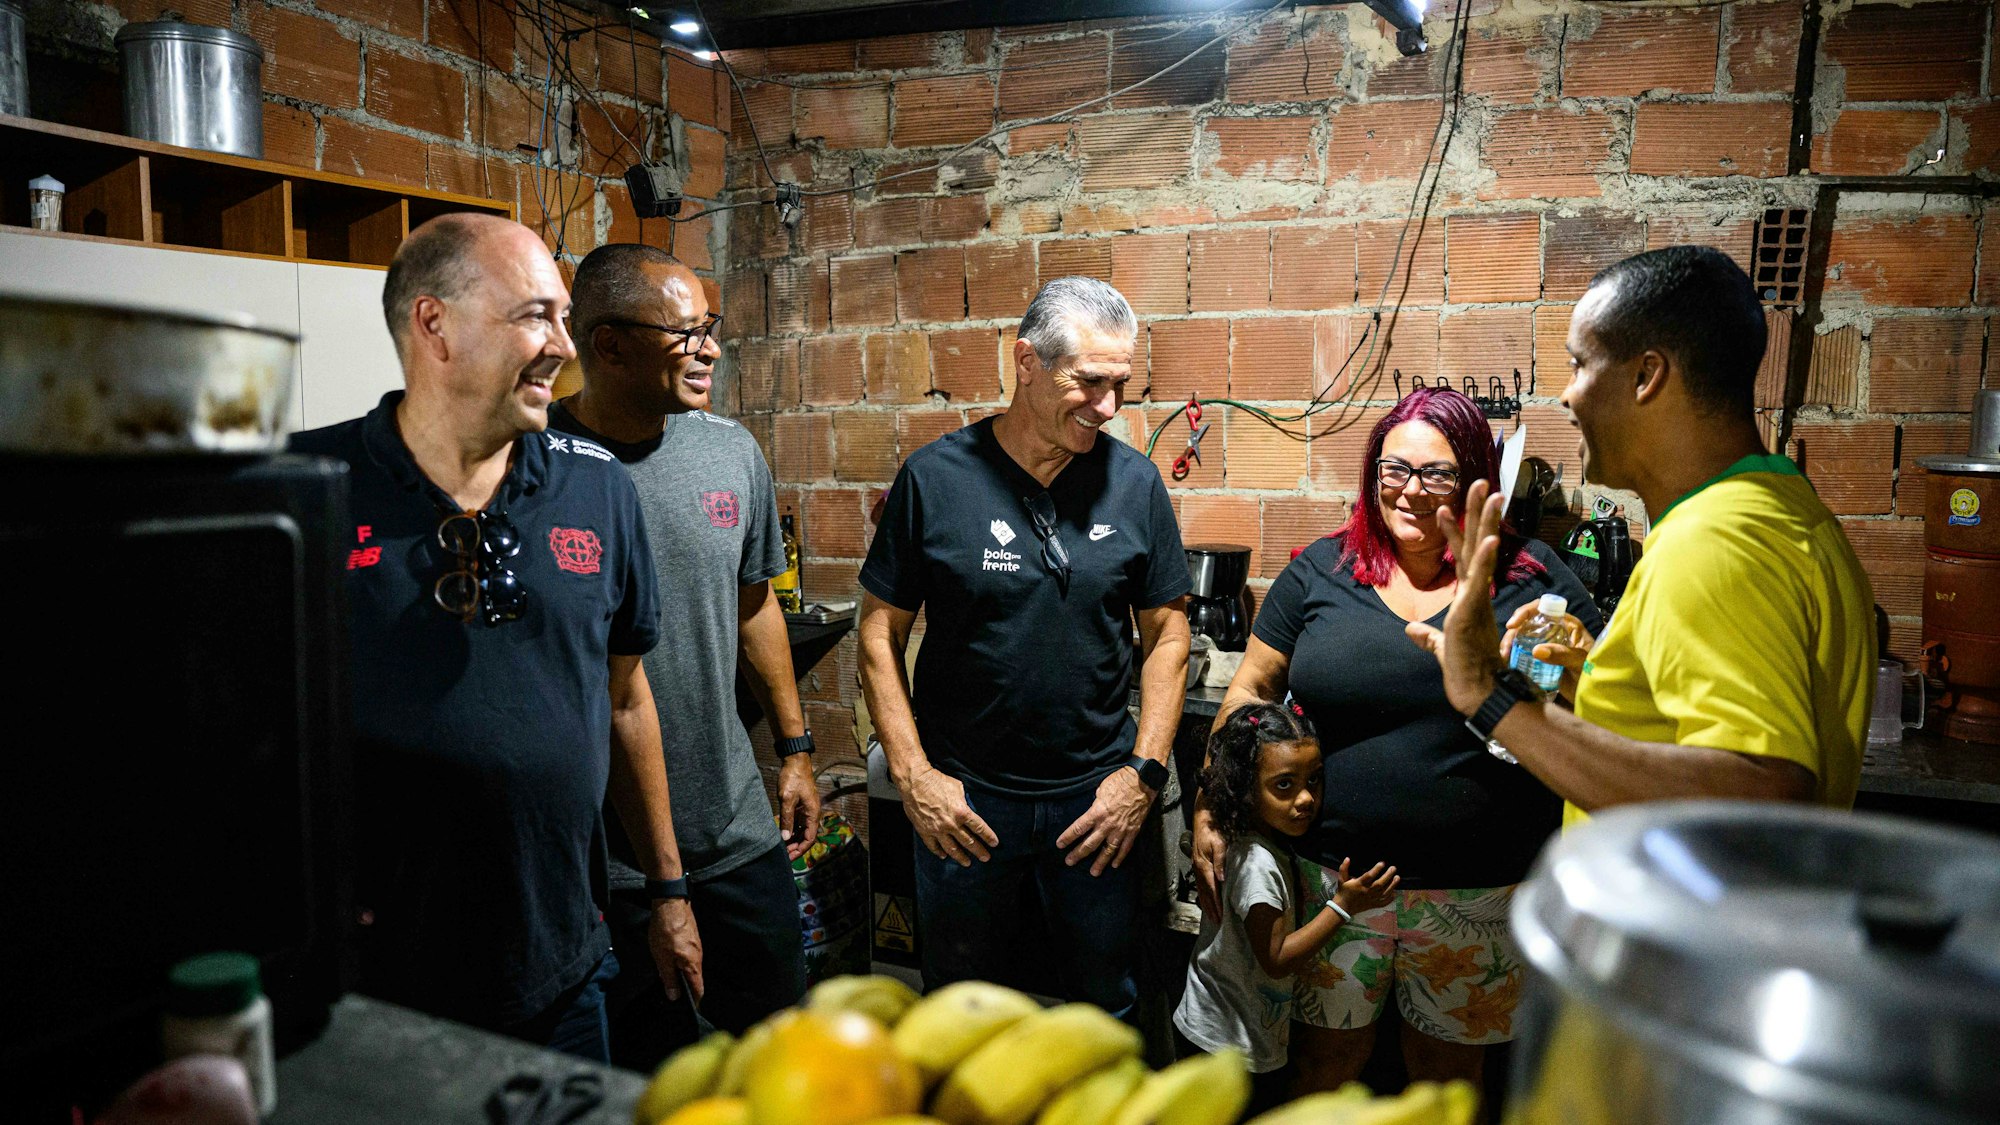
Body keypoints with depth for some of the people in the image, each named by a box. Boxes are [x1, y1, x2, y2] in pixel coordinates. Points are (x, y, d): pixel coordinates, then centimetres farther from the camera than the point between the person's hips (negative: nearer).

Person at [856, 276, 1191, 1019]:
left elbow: (1167, 632, 3)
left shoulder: (1134, 482, -3)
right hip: (962, 797, -1)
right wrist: (913, 774, -9)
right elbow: (882, 632, -3)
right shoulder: (935, 478, -8)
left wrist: (1144, 771, -4)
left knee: (1105, 1002, 17)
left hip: (1097, 794, 1)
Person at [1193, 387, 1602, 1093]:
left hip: (1478, 893, 0)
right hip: (1332, 872, 1)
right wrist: (1209, 815, -2)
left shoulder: (1532, 578, -1)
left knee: (1448, 1073, 20)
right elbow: (1251, 691, 3)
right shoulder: (1321, 572, 0)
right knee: (1324, 1061, 16)